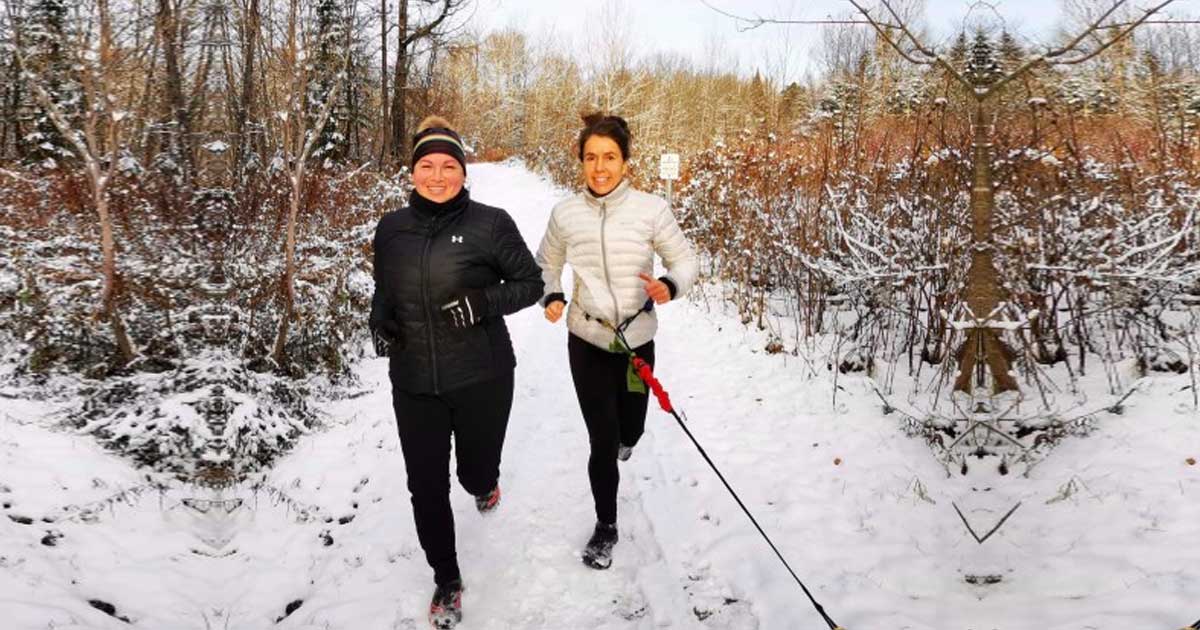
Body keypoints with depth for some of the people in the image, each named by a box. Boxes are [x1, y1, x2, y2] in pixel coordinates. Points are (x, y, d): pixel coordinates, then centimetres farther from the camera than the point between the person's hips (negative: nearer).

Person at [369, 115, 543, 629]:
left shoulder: (490, 224, -8)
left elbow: (530, 283, -2)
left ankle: (484, 484, 55)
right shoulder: (391, 229, 4)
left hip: (481, 378, -2)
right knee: (427, 487, 6)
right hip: (414, 383, 3)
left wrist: (483, 303, -18)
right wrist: (380, 322, -3)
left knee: (475, 474, 14)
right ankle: (447, 580, 30)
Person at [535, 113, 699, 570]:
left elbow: (685, 260, -5)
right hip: (587, 341, 0)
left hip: (637, 340, 0)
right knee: (602, 442, -1)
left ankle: (621, 438, 58)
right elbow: (546, 265, 10)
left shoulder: (651, 209, -13)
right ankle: (605, 526, 24)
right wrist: (551, 297, -9)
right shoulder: (565, 214, -7)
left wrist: (670, 287, -26)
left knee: (629, 431, 17)